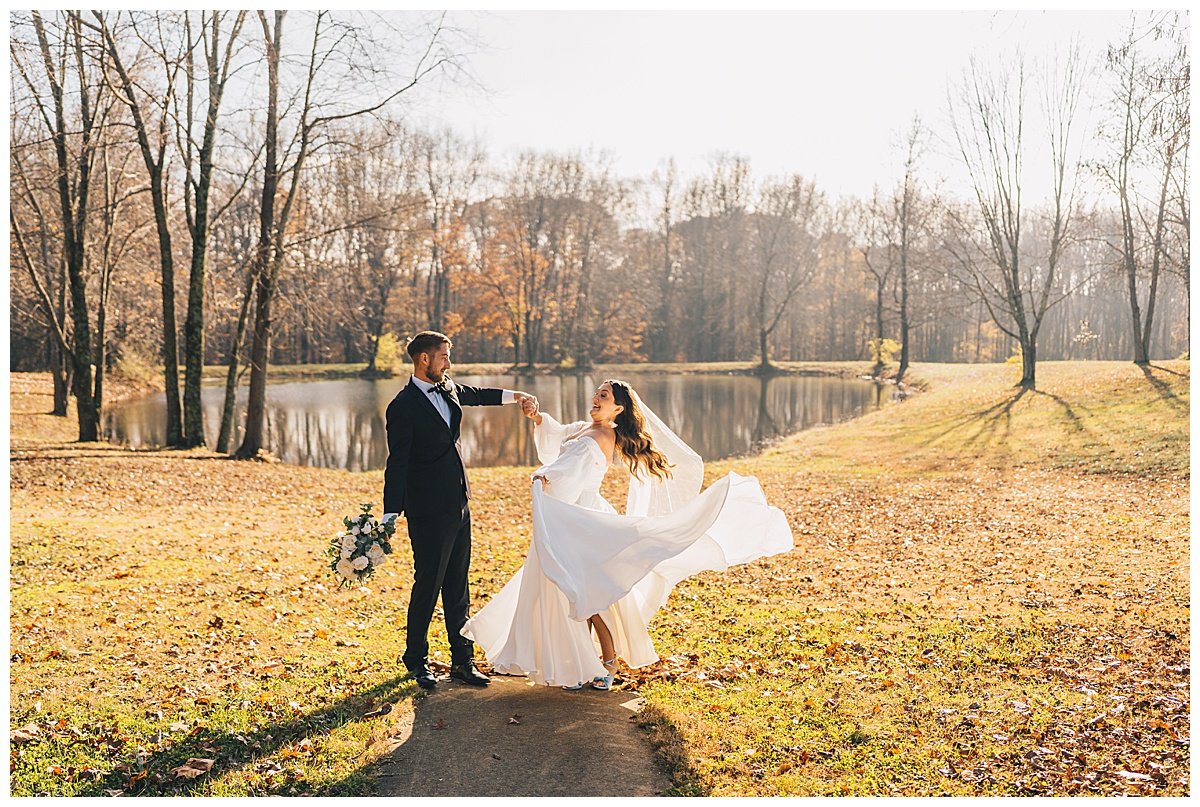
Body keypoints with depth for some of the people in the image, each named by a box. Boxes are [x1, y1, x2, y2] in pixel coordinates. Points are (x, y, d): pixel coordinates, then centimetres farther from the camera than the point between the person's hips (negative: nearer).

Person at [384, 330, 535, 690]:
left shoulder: (448, 388, 9)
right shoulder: (403, 407, -14)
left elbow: (476, 394, 33)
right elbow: (397, 464, -16)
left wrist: (514, 396, 34)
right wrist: (391, 516, -18)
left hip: (458, 506, 8)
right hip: (429, 512, -8)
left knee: (458, 587, 12)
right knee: (428, 585, 2)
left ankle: (462, 660, 20)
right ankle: (416, 661, 20)